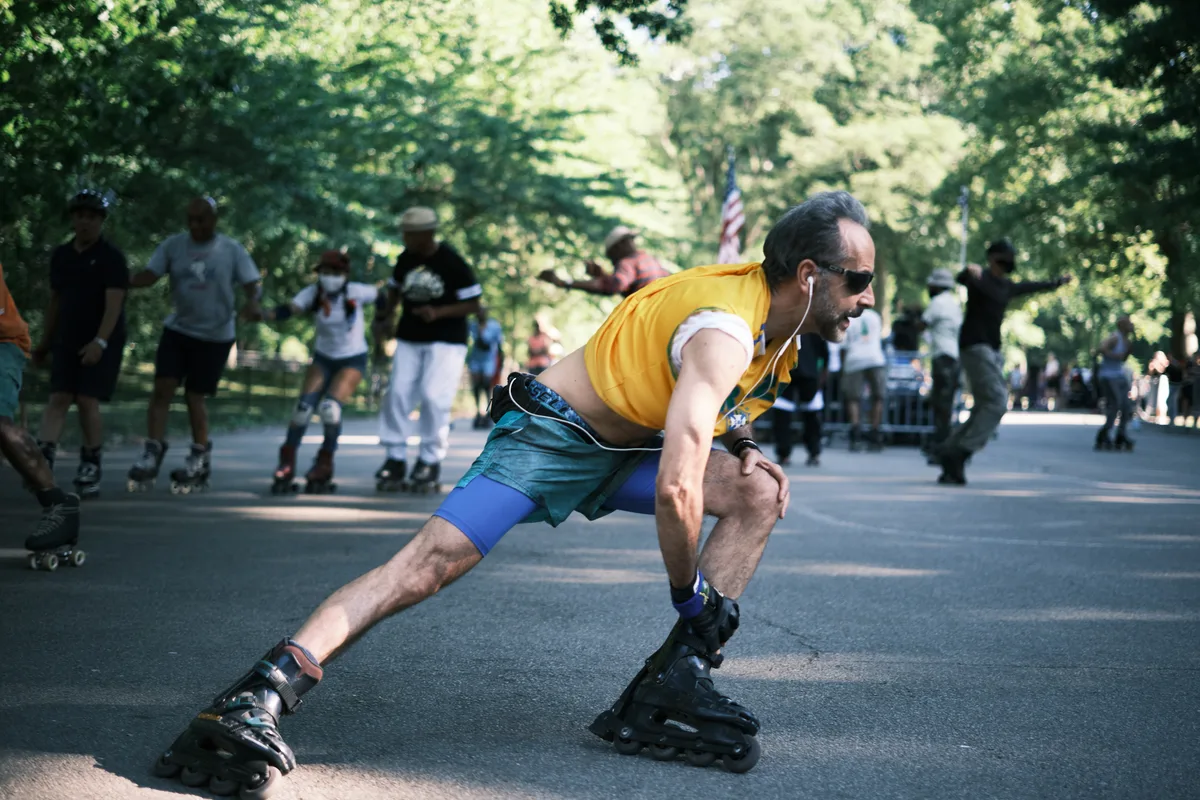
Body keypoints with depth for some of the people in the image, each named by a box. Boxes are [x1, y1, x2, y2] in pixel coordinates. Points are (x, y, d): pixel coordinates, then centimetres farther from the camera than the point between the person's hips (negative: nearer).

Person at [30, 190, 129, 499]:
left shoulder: (111, 257, -9)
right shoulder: (61, 255, 10)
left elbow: (114, 303, -18)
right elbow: (55, 300, 17)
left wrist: (100, 341, -29)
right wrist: (45, 342, 17)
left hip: (102, 343, -5)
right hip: (67, 341, 5)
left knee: (88, 402, -9)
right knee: (58, 399, -8)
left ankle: (90, 468, 3)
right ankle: (42, 461, -20)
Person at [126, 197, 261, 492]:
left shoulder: (232, 250, -6)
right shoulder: (173, 246, -1)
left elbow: (251, 284, -8)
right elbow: (149, 275, -8)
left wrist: (252, 303, -31)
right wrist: (122, 282, -28)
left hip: (215, 336, -2)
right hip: (178, 329, 2)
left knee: (194, 396, 3)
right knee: (162, 388, -10)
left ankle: (200, 457, 21)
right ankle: (152, 454, -5)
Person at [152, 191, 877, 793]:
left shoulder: (782, 312, 1)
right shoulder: (726, 332, -29)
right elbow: (674, 490, -39)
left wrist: (737, 440, 3)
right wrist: (691, 599, -24)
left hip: (625, 449, 9)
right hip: (552, 434, -9)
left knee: (760, 493, -9)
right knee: (431, 561, -24)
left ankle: (674, 685, -10)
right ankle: (259, 698, -27)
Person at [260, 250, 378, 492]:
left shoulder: (355, 292, -20)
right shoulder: (313, 293, -15)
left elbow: (381, 296, -2)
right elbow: (290, 309, -32)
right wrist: (264, 315, -51)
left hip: (353, 360, -3)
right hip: (323, 358, 3)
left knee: (330, 407, -21)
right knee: (304, 407, -12)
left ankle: (324, 465, 1)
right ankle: (286, 463, 4)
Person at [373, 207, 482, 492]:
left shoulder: (453, 263, -15)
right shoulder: (405, 259, 0)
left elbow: (473, 304, -12)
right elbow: (395, 289, 17)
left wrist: (439, 312, -25)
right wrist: (386, 312, -2)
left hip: (446, 341, -5)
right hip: (409, 338, 5)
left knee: (433, 398, -12)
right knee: (398, 394, -1)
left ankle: (430, 461, 1)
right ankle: (396, 458, 8)